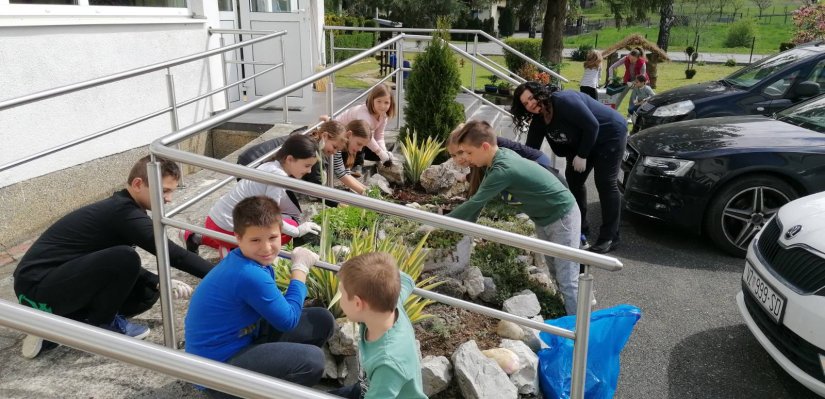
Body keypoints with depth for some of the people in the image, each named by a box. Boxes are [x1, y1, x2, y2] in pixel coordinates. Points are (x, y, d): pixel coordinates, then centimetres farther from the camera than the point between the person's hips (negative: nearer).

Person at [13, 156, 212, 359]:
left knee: (147, 292, 5)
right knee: (125, 259, -30)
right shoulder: (123, 212, -22)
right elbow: (170, 253, -27)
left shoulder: (120, 208, 8)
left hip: (54, 281, 10)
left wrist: (160, 282, -4)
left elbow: (119, 264, 13)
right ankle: (100, 326, -5)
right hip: (37, 287, -10)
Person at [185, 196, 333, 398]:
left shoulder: (250, 260, 0)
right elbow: (288, 321, -17)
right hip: (217, 364, -9)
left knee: (322, 320, 3)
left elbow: (278, 305, 11)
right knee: (312, 360, -26)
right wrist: (300, 268, -11)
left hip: (243, 337, 9)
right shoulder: (250, 275, -29)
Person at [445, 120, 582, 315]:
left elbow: (475, 202, -26)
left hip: (562, 217, -10)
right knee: (555, 270, 19)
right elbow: (478, 200, 6)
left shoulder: (503, 169, -31)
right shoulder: (500, 156, -3)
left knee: (567, 280, -7)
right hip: (543, 219, 10)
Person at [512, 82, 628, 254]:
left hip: (609, 134, -9)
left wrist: (582, 155, -22)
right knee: (573, 180, 7)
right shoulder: (539, 120, -4)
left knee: (605, 183, -12)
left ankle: (609, 238, -7)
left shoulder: (564, 101, -29)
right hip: (583, 142, 9)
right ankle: (580, 228, 20)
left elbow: (592, 125, -28)